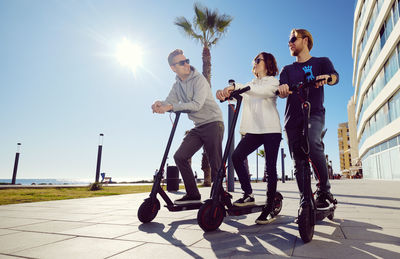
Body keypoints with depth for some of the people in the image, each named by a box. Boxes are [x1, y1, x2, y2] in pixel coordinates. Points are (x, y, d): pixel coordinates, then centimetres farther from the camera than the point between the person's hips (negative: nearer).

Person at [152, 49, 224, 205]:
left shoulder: (199, 80, -10)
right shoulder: (177, 86, 12)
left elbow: (196, 105, -22)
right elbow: (169, 103, 4)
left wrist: (171, 107, -26)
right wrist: (160, 104, -20)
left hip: (213, 123, -7)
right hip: (198, 127, 7)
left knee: (215, 164, -9)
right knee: (180, 156, -1)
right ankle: (193, 195, 7)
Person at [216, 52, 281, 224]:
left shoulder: (272, 81, 5)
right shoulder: (250, 85, 25)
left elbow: (264, 91, -18)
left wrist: (236, 87, -31)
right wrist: (224, 92, -16)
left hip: (271, 129, -5)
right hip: (253, 130, 5)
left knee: (270, 168, -6)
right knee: (237, 156, -11)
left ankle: (269, 208, 1)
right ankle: (248, 194, 1)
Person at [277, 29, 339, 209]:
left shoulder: (321, 62, 14)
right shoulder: (287, 70, 20)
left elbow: (335, 76, -8)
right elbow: (282, 92, 1)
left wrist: (327, 77, -33)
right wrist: (282, 89, -25)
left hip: (314, 114, -3)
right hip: (293, 118, 3)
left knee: (312, 141, -32)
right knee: (299, 162, -2)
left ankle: (324, 190, -17)